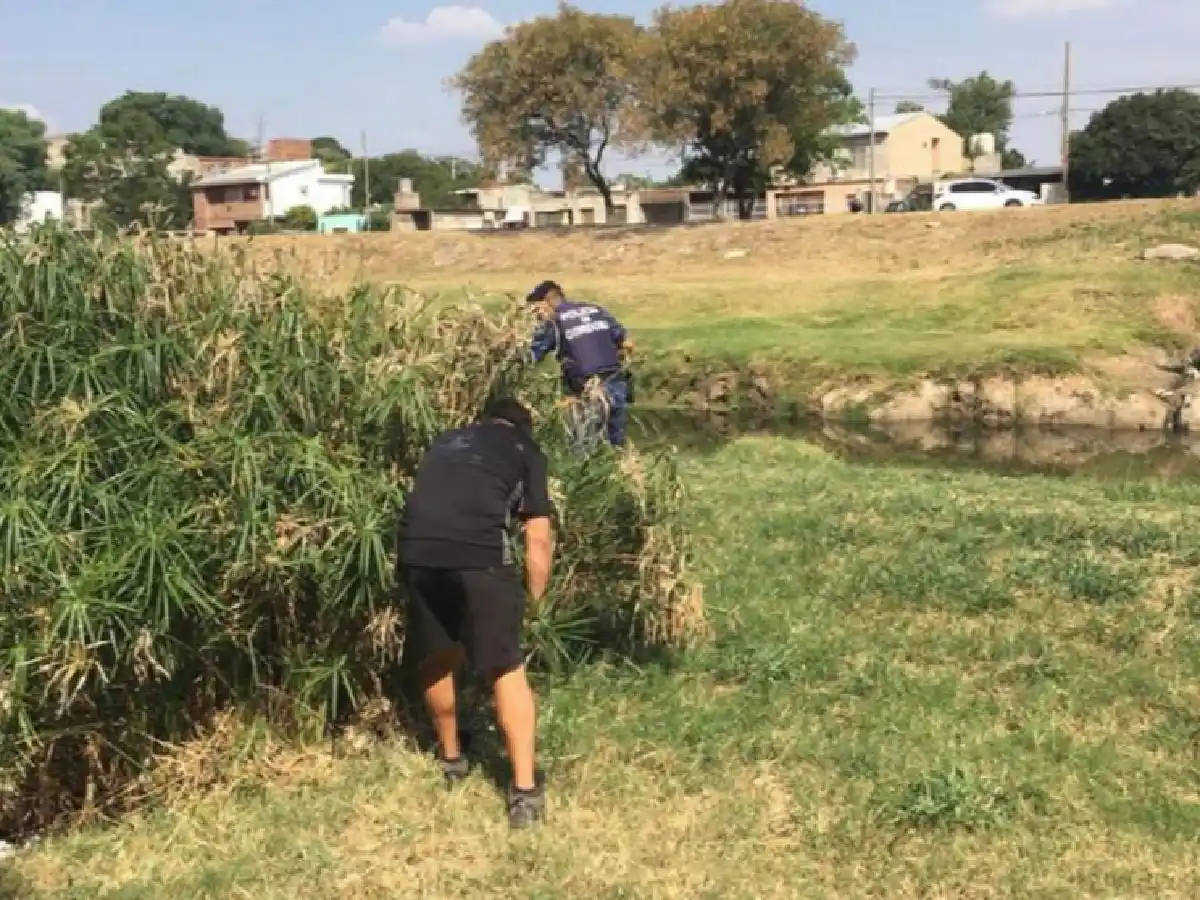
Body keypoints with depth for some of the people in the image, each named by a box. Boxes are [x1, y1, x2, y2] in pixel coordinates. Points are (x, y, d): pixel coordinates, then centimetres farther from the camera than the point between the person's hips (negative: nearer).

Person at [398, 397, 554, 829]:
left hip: (415, 550, 4)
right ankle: (524, 790, 8)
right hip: (479, 554, -4)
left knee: (436, 659, 24)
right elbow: (538, 540, 15)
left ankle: (450, 757, 41)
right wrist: (533, 601, 26)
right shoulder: (526, 450, 21)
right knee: (507, 670, 10)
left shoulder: (445, 441, 33)